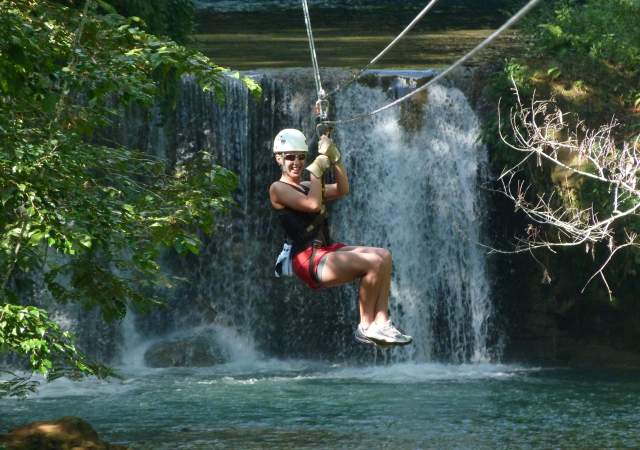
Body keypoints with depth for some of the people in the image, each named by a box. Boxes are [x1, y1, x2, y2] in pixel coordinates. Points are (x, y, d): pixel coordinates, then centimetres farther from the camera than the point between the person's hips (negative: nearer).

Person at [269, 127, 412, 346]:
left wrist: (333, 158, 3)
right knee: (374, 262, -21)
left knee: (383, 255, -6)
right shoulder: (278, 189, -3)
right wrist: (316, 169, -8)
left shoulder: (306, 187, 23)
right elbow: (313, 204, -16)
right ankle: (366, 327, -10)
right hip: (307, 259, -9)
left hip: (327, 251, 9)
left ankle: (380, 322, -14)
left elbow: (342, 190, 11)